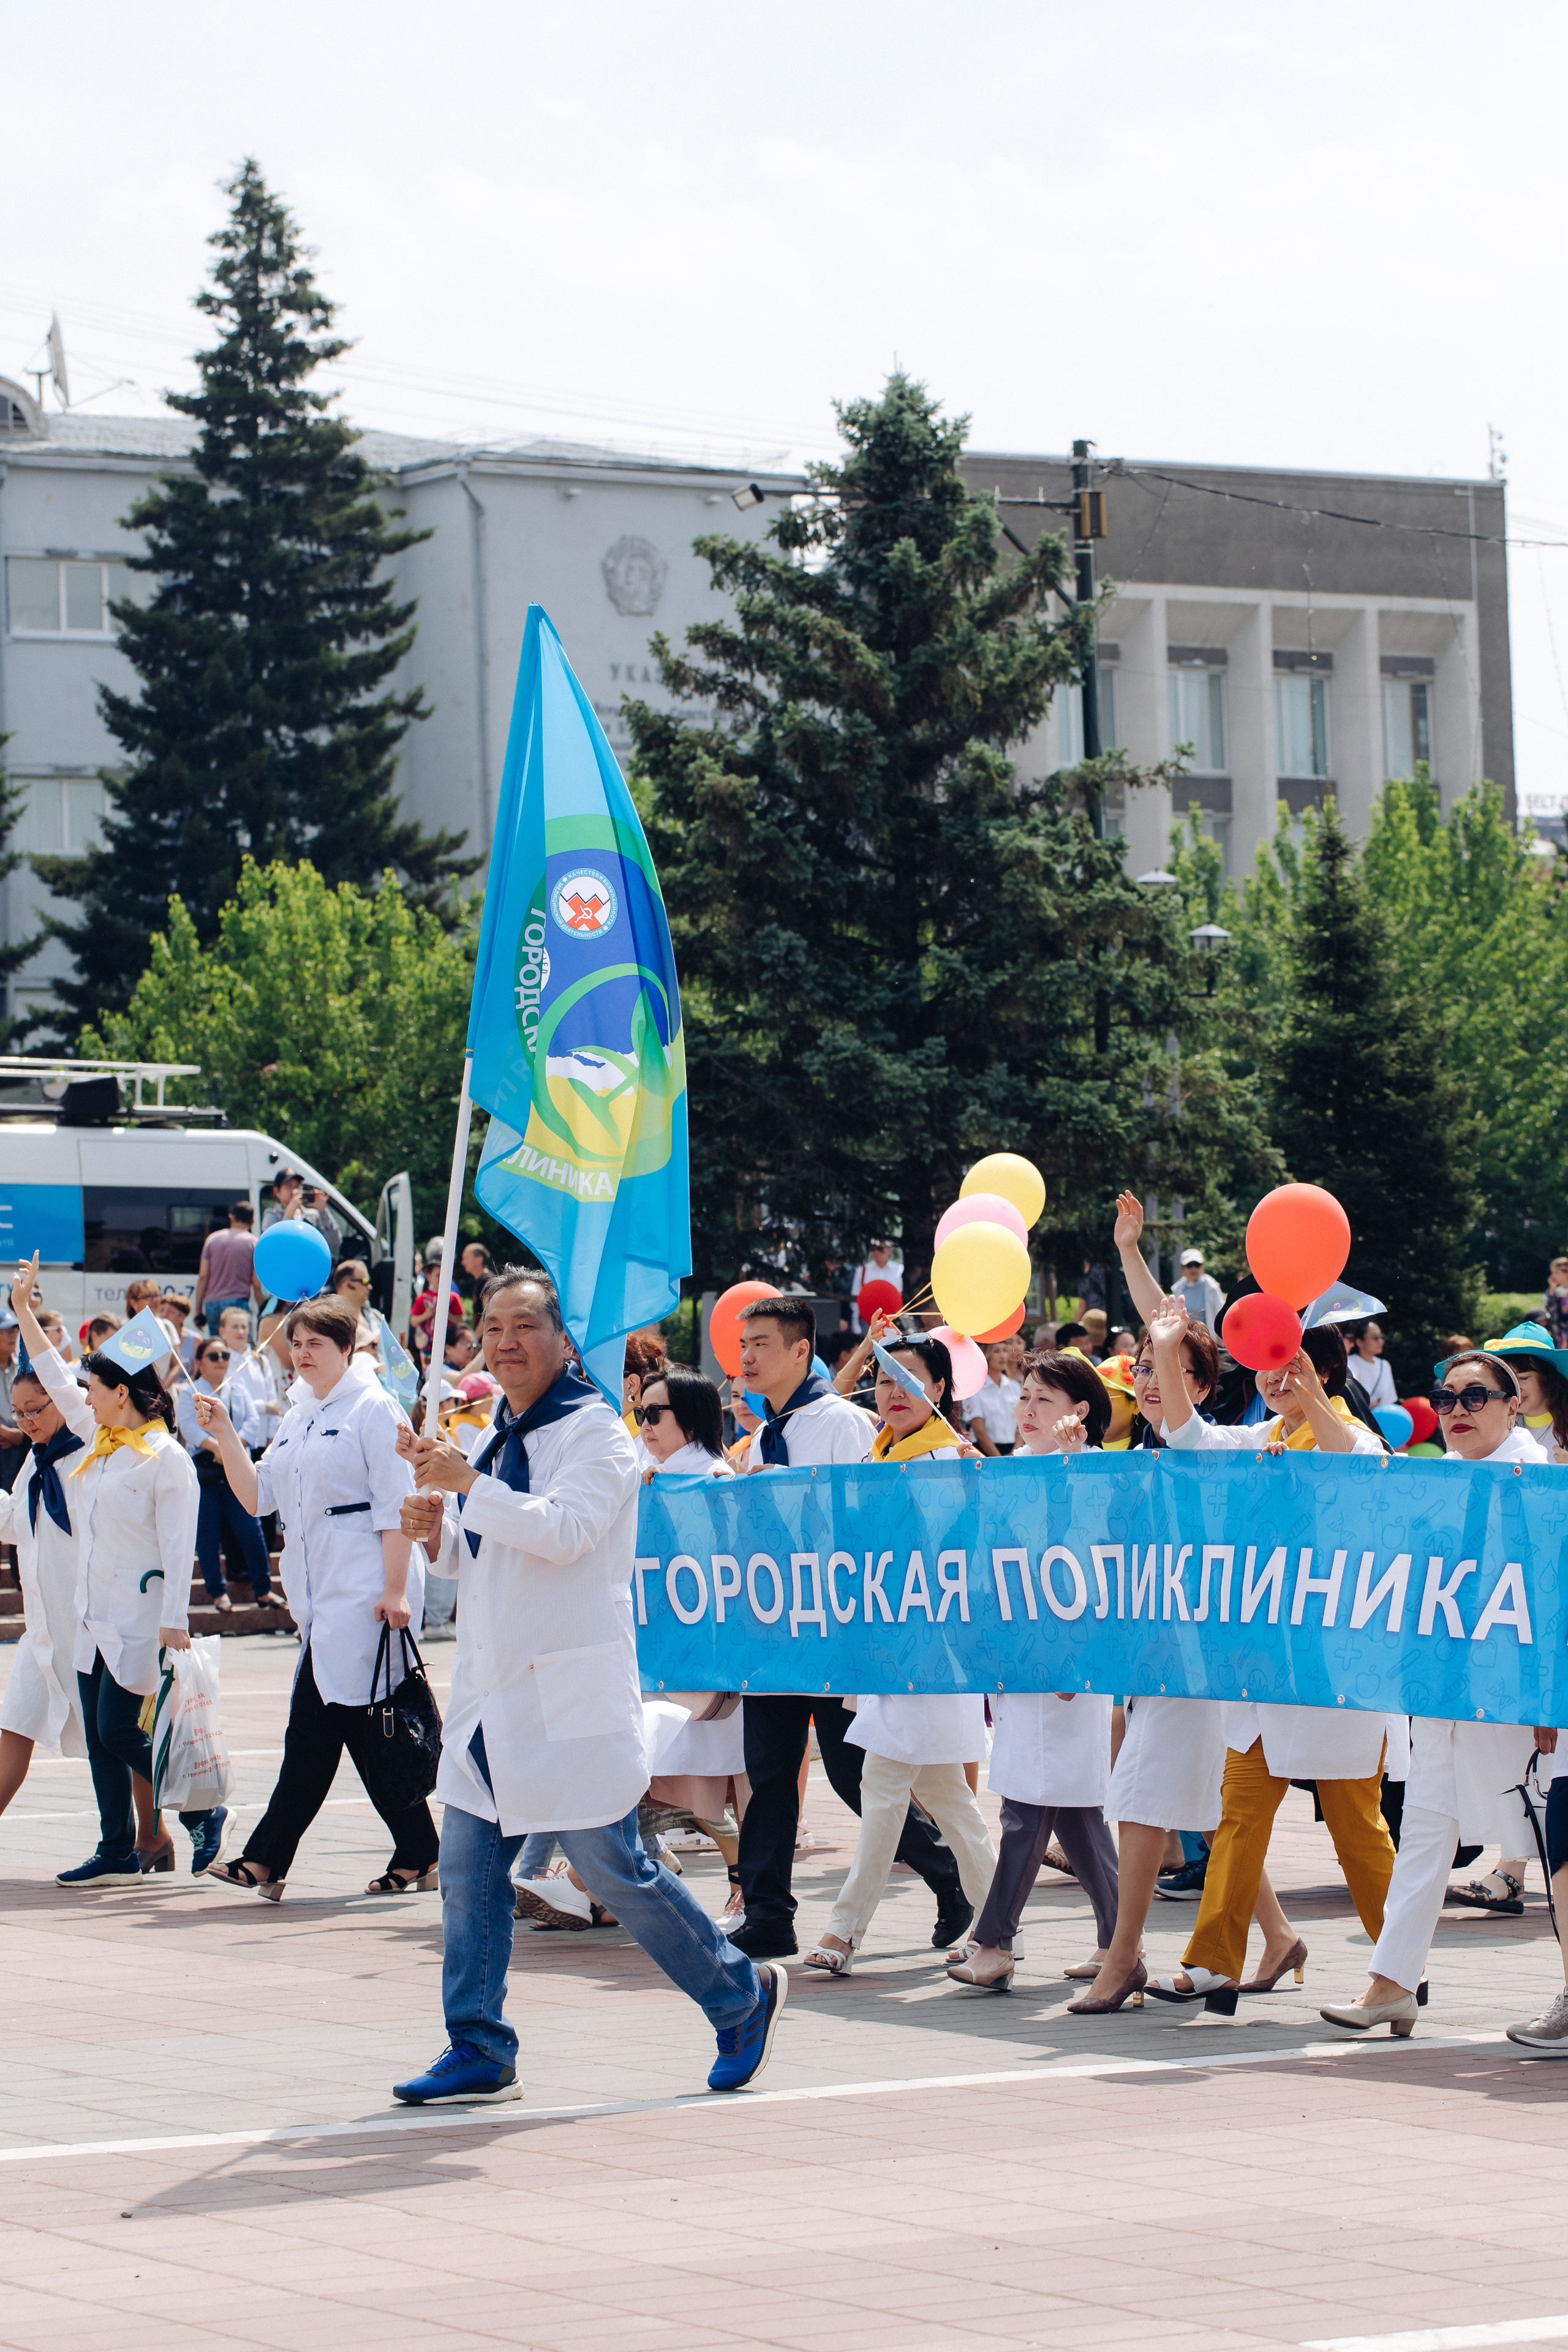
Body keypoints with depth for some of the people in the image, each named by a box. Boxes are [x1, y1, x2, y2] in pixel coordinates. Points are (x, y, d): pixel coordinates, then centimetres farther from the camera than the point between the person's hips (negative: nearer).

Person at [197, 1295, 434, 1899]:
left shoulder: (372, 1408, -4)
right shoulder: (296, 1419, 19)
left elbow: (396, 1507, -9)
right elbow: (257, 1497, 18)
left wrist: (395, 1590, -15)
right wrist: (223, 1435, 7)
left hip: (366, 1593, -8)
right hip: (319, 1597, 8)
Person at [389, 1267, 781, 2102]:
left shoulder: (594, 1432, -9)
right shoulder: (501, 1437, 15)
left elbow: (565, 1530, -25)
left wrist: (467, 1484, -24)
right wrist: (436, 1528, 5)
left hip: (571, 1698, -8)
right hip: (489, 1693, 8)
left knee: (613, 1867, -3)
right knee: (469, 1870, 4)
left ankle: (742, 1995, 14)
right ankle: (479, 2049, 10)